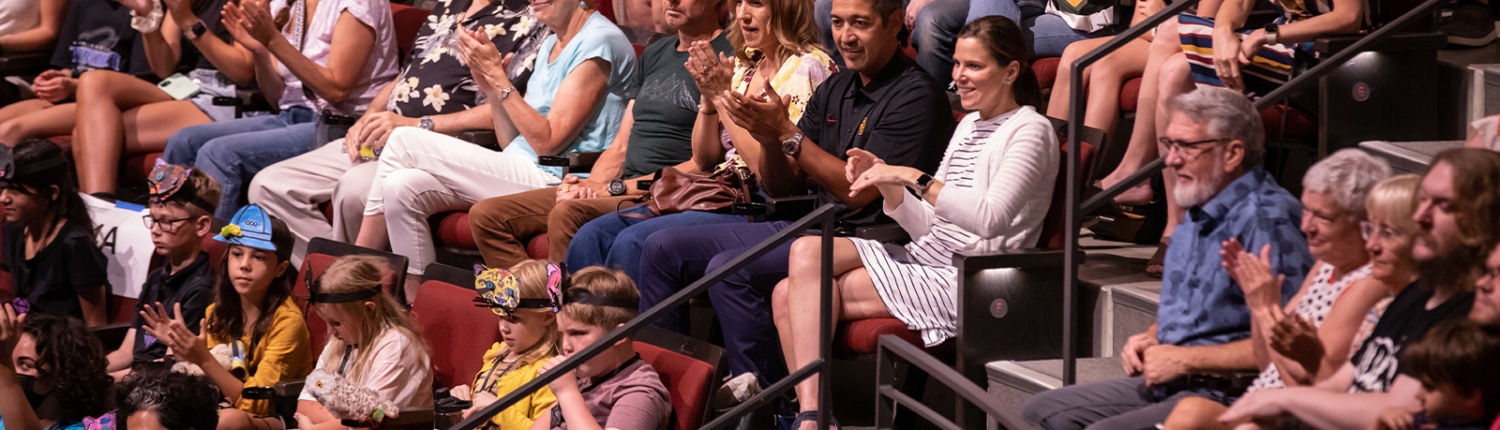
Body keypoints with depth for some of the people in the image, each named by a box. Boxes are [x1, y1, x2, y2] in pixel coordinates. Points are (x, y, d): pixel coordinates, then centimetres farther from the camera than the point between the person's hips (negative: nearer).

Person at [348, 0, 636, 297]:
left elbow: (548, 142, -15)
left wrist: (497, 76, -12)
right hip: (517, 176, 9)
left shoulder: (599, 42, -10)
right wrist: (491, 87, 1)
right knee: (403, 186, -11)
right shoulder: (551, 44, 20)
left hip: (554, 181, -9)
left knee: (404, 142, -13)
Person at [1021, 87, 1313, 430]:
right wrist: (1150, 338, 8)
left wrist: (1185, 359, -17)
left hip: (1224, 393, -11)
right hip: (1168, 385, 11)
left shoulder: (1267, 222, -18)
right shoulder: (1199, 216, 16)